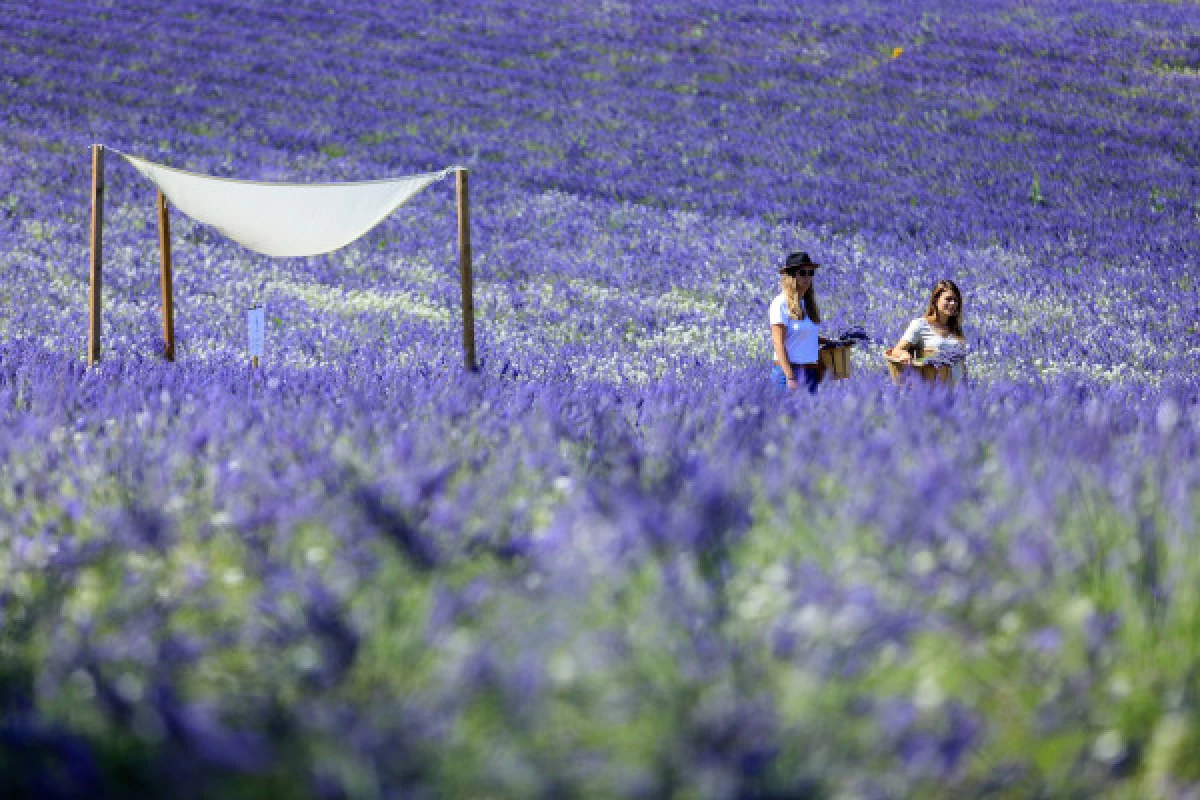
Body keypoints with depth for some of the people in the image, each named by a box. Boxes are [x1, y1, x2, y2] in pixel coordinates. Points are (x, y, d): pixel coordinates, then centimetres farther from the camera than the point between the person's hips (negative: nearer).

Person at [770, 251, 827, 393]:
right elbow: (778, 344, -13)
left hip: (811, 372, 7)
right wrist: (790, 378, -20)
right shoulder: (781, 304, -7)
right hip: (789, 370, -7)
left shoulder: (809, 304, 15)